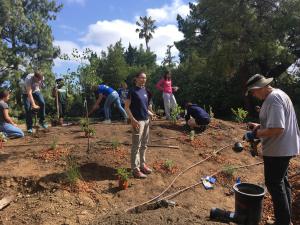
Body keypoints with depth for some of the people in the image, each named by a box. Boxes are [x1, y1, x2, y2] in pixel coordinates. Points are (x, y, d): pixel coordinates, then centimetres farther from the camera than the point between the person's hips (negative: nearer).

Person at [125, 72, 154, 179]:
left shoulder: (145, 91, 12)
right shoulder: (132, 91, -10)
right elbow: (126, 106, -12)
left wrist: (150, 114, 6)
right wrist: (133, 120, -20)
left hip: (146, 120, 8)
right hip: (138, 121, -8)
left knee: (144, 145, 15)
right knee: (136, 146, -2)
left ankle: (142, 164, 28)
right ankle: (135, 169, 6)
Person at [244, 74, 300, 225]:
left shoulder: (273, 98, -22)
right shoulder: (278, 94, 11)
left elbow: (277, 129, -30)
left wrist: (255, 134, -19)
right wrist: (259, 126, 11)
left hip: (277, 150, -11)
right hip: (284, 148, 11)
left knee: (274, 184, 1)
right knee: (282, 182, 20)